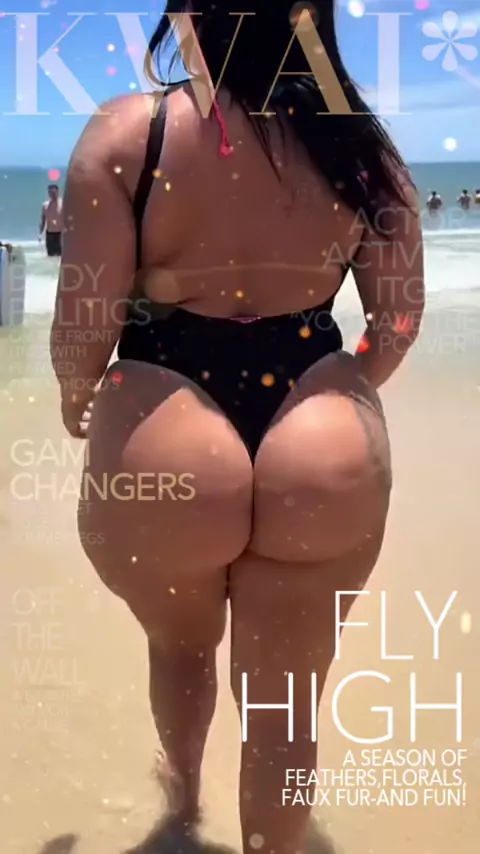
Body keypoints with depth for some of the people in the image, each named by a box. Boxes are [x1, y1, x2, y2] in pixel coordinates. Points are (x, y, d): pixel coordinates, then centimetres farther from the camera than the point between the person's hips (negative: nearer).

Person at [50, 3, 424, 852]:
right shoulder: (362, 145, 1)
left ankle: (183, 786, 59)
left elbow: (85, 321, -11)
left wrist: (75, 399, 11)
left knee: (181, 642, 30)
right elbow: (399, 318, 6)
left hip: (161, 460, 0)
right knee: (286, 699, 17)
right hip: (323, 468, 1)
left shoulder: (126, 134, -9)